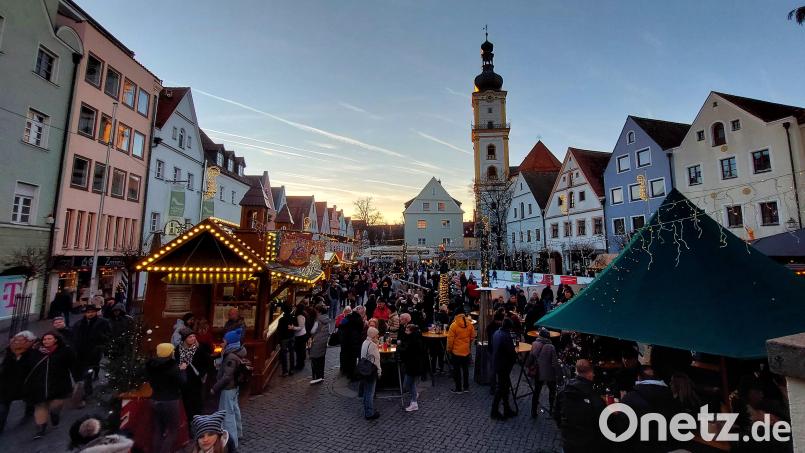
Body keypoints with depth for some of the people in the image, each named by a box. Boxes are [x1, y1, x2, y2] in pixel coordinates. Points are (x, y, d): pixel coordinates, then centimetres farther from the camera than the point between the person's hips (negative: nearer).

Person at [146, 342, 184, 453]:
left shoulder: (150, 365, -1)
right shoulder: (172, 366, -20)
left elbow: (151, 381, 16)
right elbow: (182, 382, -14)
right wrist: (181, 370, 0)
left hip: (155, 401, 6)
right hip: (170, 402, -6)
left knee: (157, 430, 15)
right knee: (172, 430, 6)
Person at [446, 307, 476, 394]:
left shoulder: (453, 325, -19)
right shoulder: (470, 324, -6)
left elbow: (450, 339, -15)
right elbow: (472, 337, 4)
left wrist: (449, 349, -1)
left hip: (456, 351, -4)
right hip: (466, 351, 4)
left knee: (457, 370, 9)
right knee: (465, 369, 18)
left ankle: (458, 388, 18)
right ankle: (466, 387, 27)